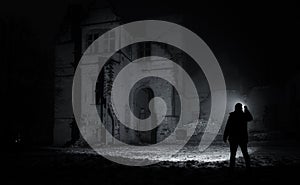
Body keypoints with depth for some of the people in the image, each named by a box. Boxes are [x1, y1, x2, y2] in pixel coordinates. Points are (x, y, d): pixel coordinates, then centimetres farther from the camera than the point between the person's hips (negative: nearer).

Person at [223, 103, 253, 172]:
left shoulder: (232, 116, -10)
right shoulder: (244, 115, -4)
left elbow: (227, 127, -10)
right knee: (245, 153, 15)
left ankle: (232, 168, 2)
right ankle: (248, 167, 17)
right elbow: (250, 118, 19)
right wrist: (246, 110, 26)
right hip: (243, 138, 2)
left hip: (233, 138, -2)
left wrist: (225, 137, -4)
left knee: (233, 154, 4)